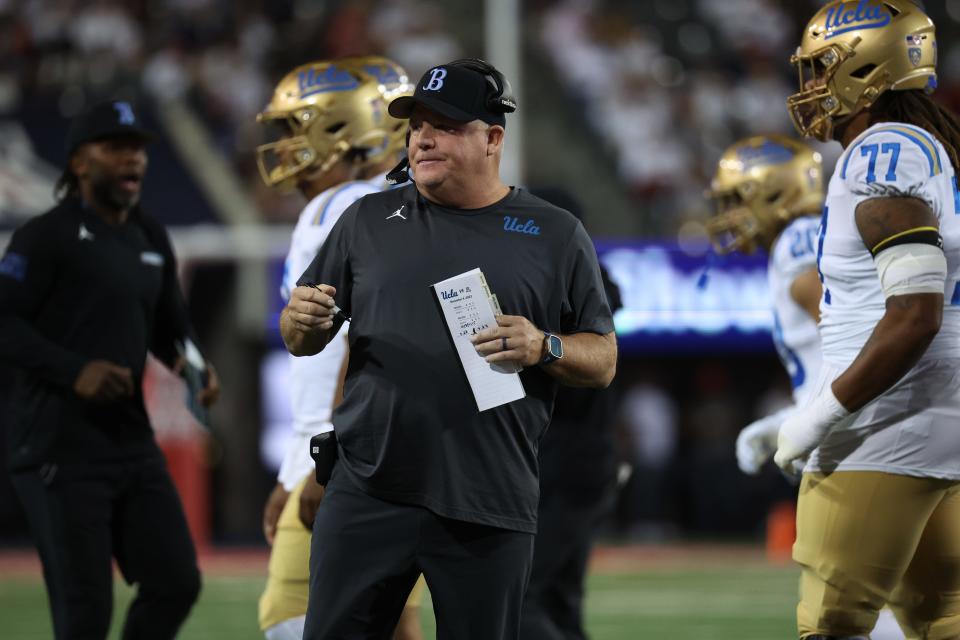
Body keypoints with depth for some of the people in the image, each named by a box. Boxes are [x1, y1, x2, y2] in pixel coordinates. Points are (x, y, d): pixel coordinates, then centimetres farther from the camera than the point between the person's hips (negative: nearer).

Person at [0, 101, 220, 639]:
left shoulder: (151, 240, 16)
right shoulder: (49, 236, -7)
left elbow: (170, 326, 25)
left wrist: (192, 362, 3)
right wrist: (73, 371, -24)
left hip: (132, 442, 7)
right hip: (61, 449, -7)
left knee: (177, 583, 5)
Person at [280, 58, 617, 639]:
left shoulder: (555, 235, 5)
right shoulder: (370, 219, 10)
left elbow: (603, 360, 6)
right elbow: (304, 343, 13)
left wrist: (544, 349, -14)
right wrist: (303, 322, -10)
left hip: (490, 506, -1)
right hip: (368, 496, 1)